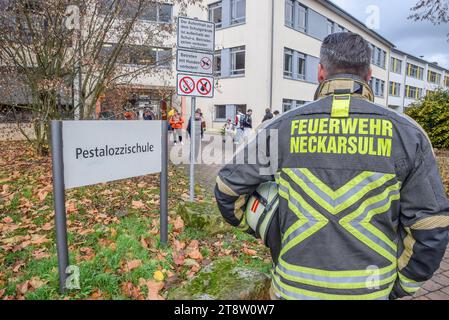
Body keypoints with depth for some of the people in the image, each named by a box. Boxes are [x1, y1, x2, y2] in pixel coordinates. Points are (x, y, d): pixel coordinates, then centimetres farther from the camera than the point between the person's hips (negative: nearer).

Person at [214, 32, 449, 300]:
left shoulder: (283, 128, -8)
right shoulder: (406, 132, -8)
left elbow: (228, 187, -1)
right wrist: (398, 285, 7)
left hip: (295, 288, 0)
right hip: (370, 291, 1)